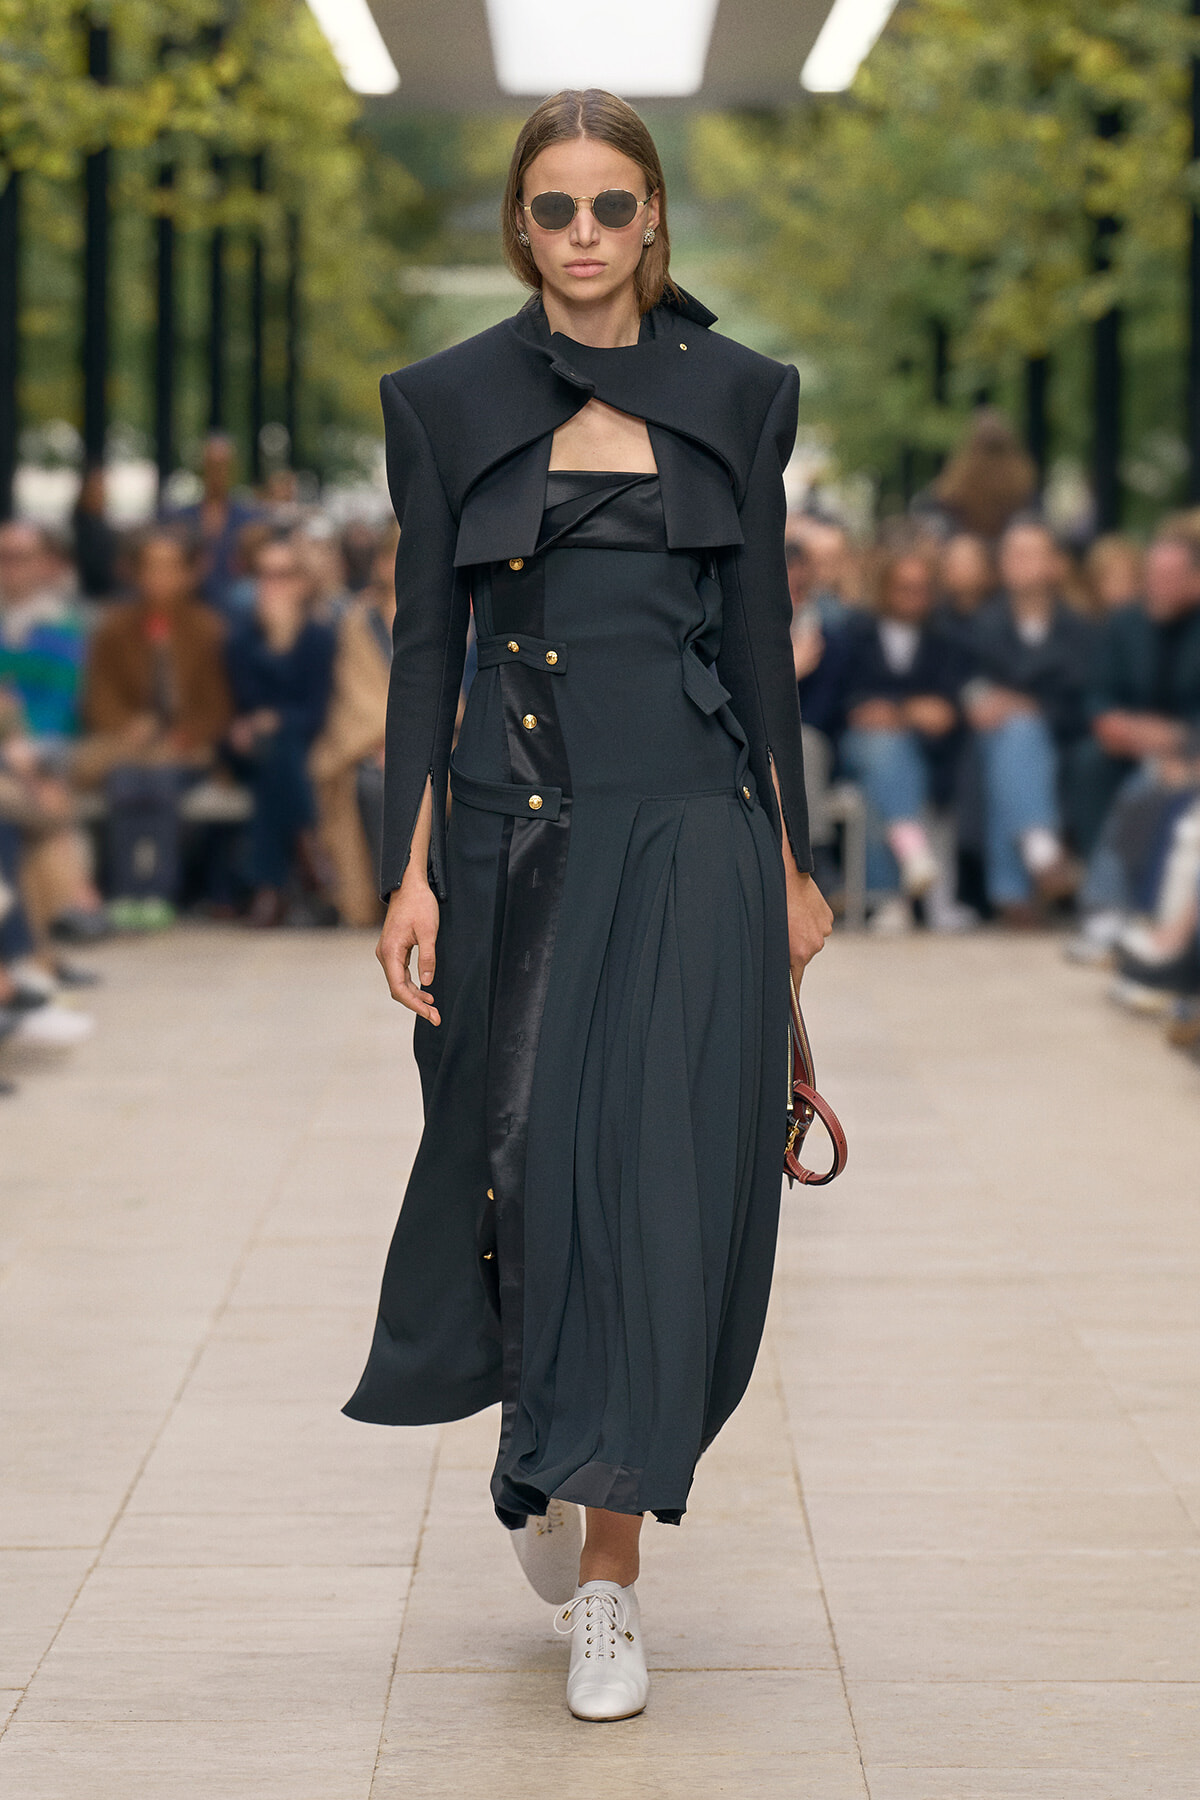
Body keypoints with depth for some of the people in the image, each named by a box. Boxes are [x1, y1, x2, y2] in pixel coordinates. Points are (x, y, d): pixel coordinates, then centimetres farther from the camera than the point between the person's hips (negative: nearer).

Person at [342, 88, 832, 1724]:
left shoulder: (735, 395, 5)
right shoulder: (448, 403, 4)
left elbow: (761, 639, 8)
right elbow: (425, 647, 3)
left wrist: (795, 863, 7)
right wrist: (411, 873, -4)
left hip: (691, 828, 0)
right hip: (520, 832, 1)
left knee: (660, 1174, -6)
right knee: (523, 1162, 3)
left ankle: (609, 1575, 0)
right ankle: (552, 1458, 33)